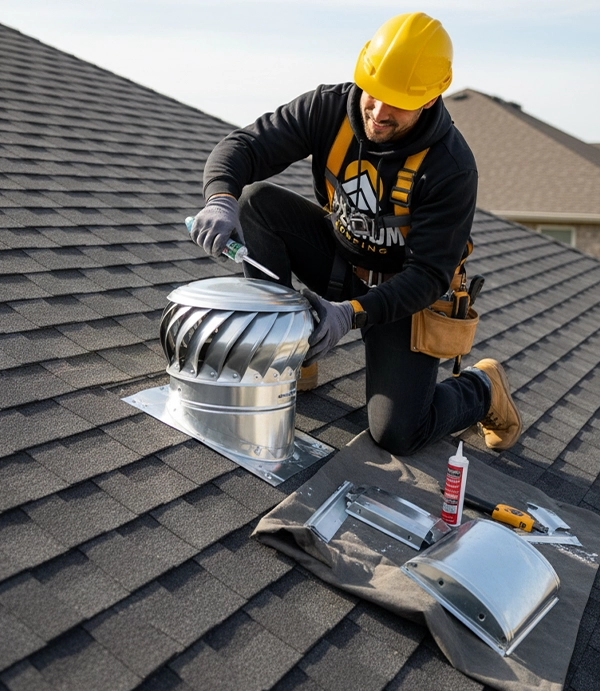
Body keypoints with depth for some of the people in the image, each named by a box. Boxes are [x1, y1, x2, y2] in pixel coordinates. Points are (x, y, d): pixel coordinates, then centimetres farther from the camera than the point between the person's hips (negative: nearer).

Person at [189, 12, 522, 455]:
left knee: (397, 435, -17)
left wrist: (352, 314, -39)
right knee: (255, 199, -19)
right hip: (336, 258, 5)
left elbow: (429, 273, -25)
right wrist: (221, 198, -41)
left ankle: (482, 388, 17)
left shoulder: (451, 167, -25)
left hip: (402, 293, -4)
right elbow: (243, 146, -18)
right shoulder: (330, 108, -15)